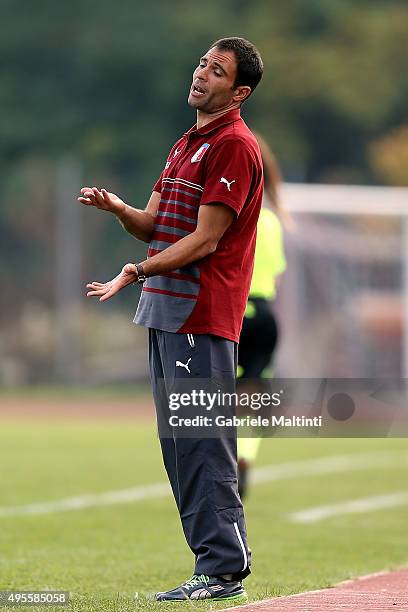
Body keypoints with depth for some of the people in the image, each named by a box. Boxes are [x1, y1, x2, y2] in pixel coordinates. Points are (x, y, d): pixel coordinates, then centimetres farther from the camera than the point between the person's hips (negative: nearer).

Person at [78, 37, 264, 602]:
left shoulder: (235, 146, -10)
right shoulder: (185, 145, 21)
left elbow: (205, 239, -16)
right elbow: (153, 226, 18)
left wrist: (137, 272, -22)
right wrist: (117, 208, -2)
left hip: (203, 317, -10)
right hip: (167, 313, 10)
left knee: (202, 445, -10)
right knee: (178, 444, 11)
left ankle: (223, 571, -8)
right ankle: (218, 560, 16)